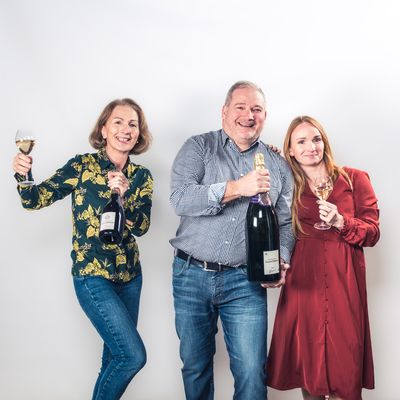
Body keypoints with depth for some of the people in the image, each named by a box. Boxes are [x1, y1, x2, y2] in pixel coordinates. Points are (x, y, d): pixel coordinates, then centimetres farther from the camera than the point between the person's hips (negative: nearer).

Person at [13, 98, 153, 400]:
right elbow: (35, 200, -11)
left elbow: (141, 227, -9)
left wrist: (125, 193, -26)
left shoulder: (141, 176, 2)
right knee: (133, 356, -10)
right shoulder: (83, 166, -8)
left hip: (129, 276, 5)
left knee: (116, 355, 16)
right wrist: (23, 175, -31)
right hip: (93, 276, -5)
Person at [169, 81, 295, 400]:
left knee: (252, 373, -2)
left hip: (245, 281, 1)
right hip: (192, 275, 0)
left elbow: (286, 223, 11)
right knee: (195, 366, 14)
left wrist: (281, 260, -8)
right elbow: (180, 198, -15)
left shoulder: (277, 165, 9)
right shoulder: (198, 148, 1)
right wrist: (236, 188, -24)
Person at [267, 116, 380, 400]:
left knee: (344, 357, 1)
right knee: (307, 356, 8)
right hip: (303, 281, 1)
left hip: (345, 281, -1)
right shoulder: (289, 186, 10)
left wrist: (340, 222, -17)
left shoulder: (355, 179, 5)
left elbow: (373, 233, 2)